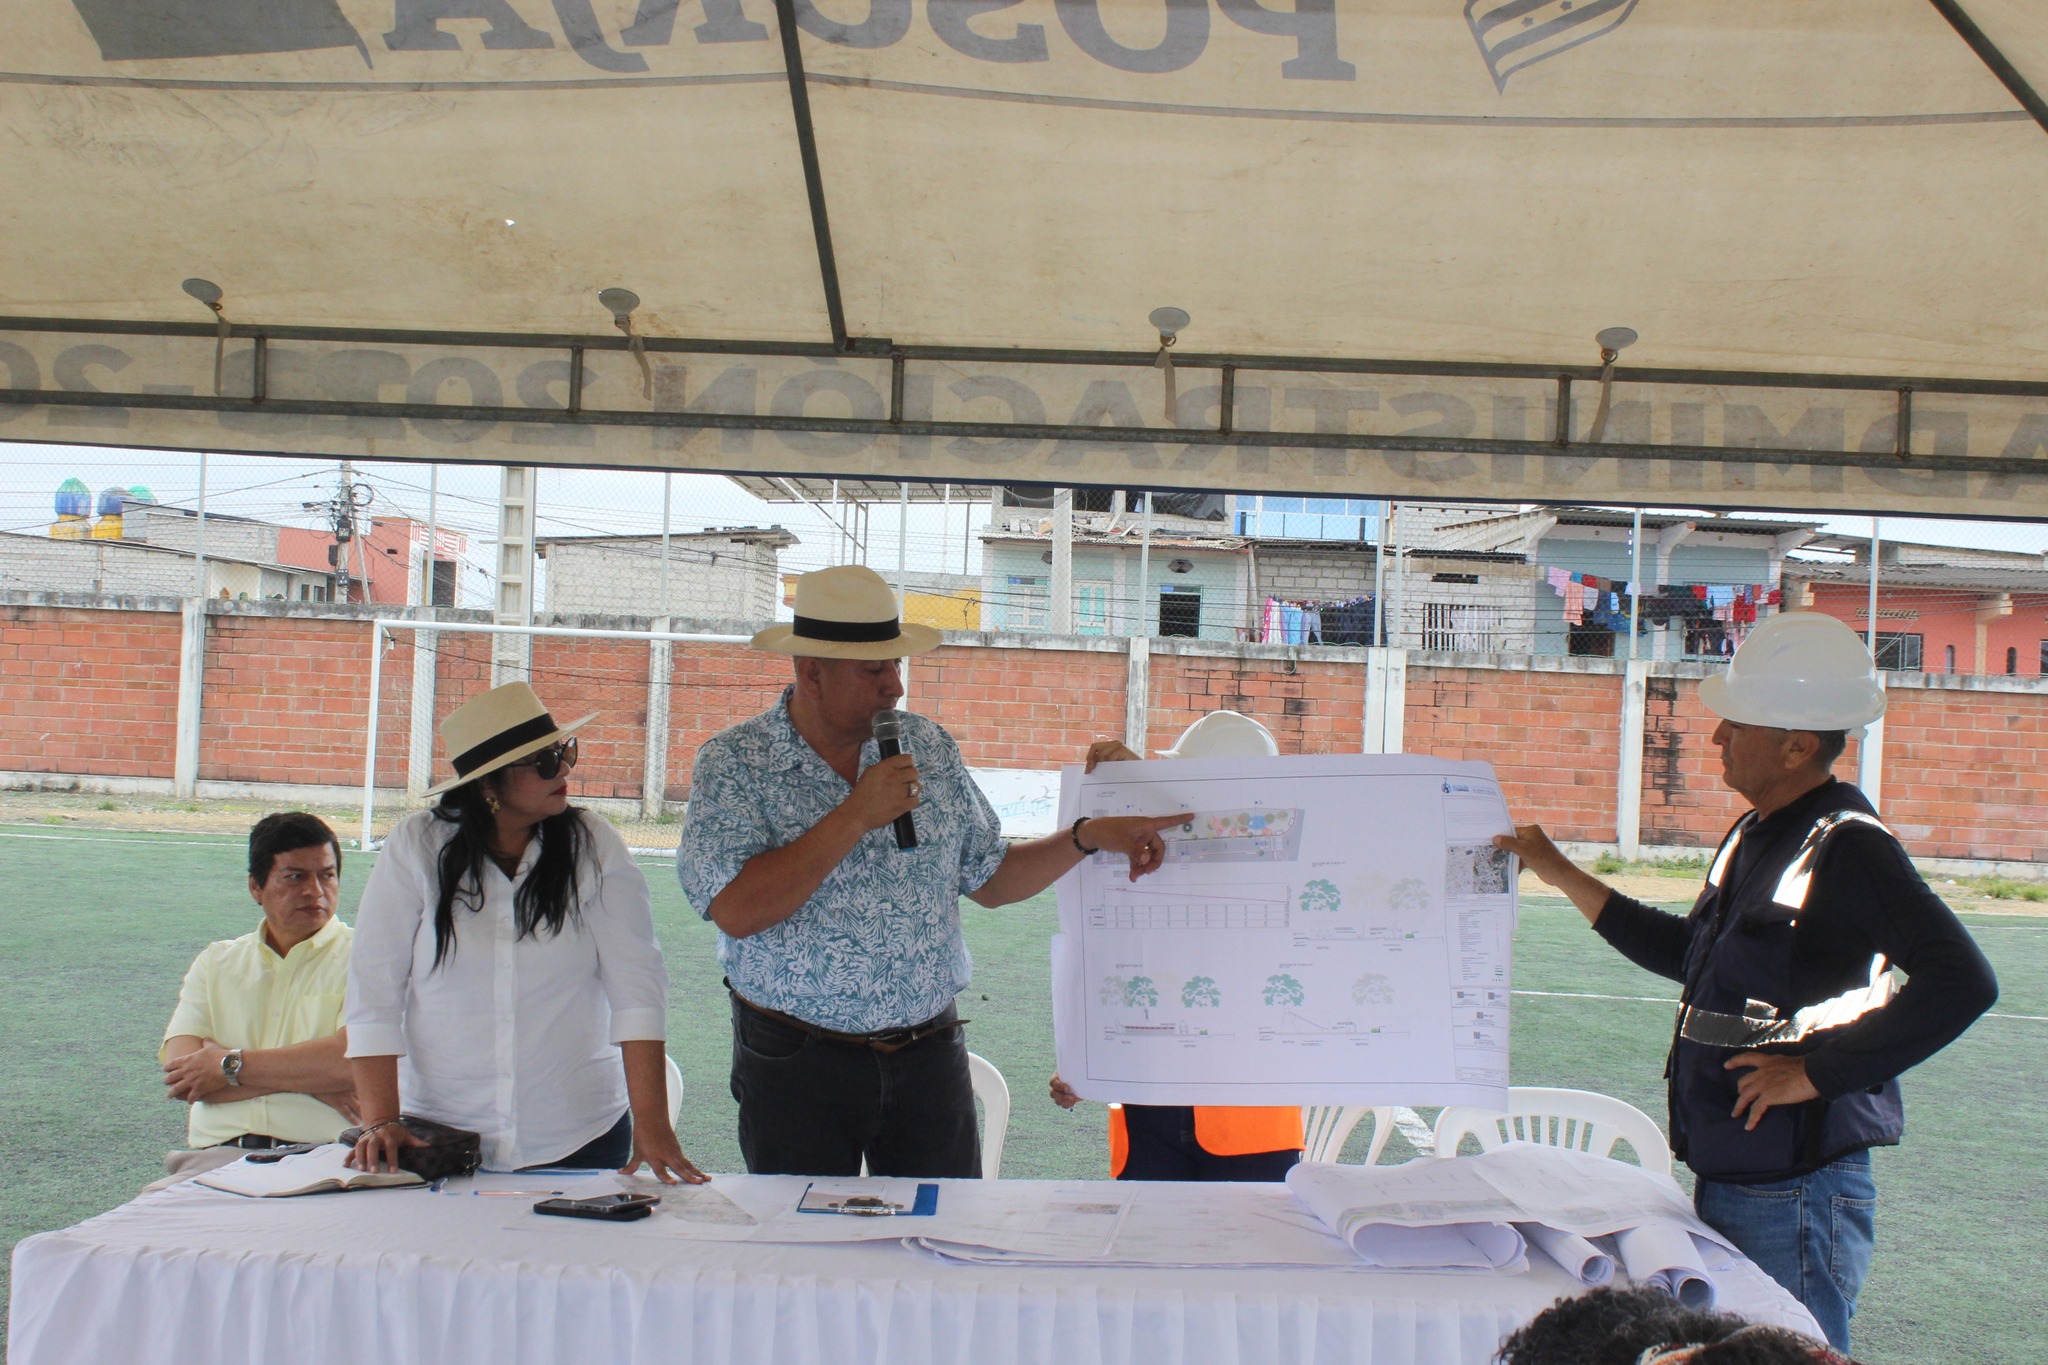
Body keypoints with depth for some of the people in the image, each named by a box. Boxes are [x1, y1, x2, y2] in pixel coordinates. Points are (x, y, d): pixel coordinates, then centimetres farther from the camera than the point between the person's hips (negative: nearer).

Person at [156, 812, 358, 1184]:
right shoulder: (215, 963, 19)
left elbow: (355, 1061, -11)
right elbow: (179, 1075, 4)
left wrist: (230, 1065, -3)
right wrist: (305, 1076, -7)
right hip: (217, 1156, 3)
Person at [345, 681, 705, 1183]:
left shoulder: (593, 846, -6)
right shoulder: (416, 846, -6)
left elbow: (637, 989, -10)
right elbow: (373, 994, -5)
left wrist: (651, 1124, -17)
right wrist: (380, 1122, -12)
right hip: (438, 1138, 0)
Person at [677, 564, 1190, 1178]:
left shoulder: (930, 748, 6)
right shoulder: (732, 762, -7)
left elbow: (989, 880, 13)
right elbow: (737, 912, -21)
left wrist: (1090, 835, 1)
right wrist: (856, 816, -20)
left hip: (929, 1056, 3)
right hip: (797, 1064, -3)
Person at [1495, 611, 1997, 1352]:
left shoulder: (1846, 847, -18)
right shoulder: (1755, 837, 10)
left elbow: (1962, 980, -27)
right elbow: (1688, 953, 23)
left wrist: (1818, 1073, -23)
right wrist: (1563, 876, 21)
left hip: (1795, 1195, -9)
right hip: (1726, 1180, 9)